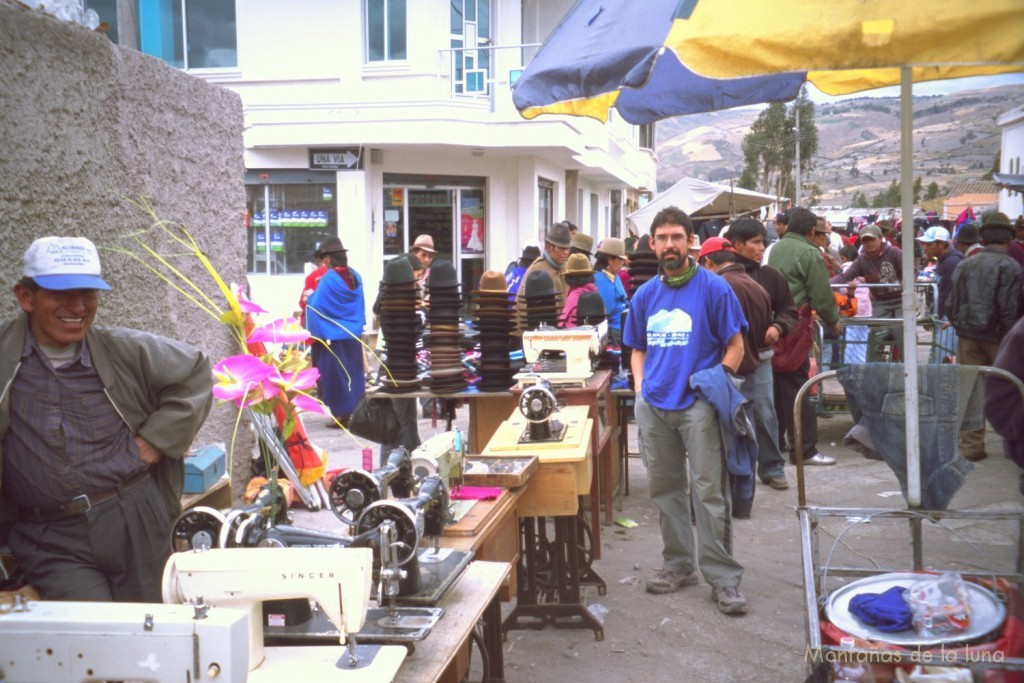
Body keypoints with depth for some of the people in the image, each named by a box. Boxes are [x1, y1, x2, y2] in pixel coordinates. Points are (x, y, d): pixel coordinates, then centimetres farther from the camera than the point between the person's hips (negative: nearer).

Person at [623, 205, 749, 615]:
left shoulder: (713, 288, -3)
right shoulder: (645, 295, 11)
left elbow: (735, 344, -1)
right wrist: (640, 386, 5)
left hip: (698, 403, -5)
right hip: (653, 406, 5)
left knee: (709, 492, -5)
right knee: (665, 489, 12)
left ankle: (723, 577, 3)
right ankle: (678, 565, 26)